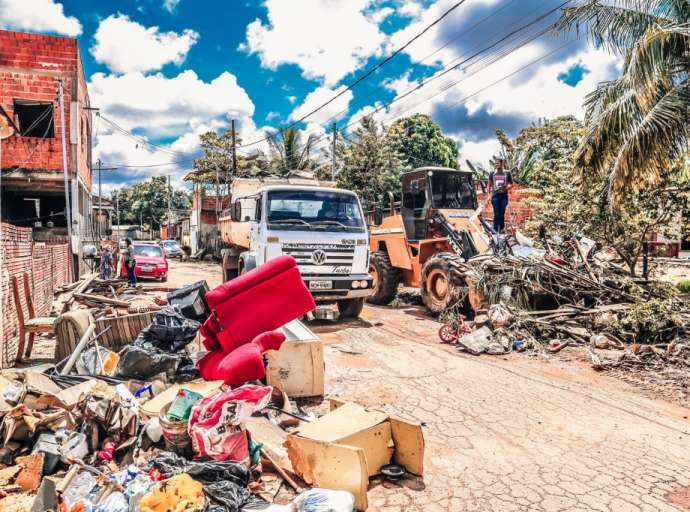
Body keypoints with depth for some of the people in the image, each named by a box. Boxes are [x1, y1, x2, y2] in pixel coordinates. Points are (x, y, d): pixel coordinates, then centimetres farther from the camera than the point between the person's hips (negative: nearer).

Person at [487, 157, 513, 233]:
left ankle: (502, 229, 18)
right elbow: (489, 185, 10)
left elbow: (511, 184, 9)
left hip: (504, 196, 0)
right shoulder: (492, 174, 6)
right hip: (495, 195, 0)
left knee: (502, 214, 6)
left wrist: (506, 188, -11)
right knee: (496, 214, -4)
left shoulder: (507, 173, 4)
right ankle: (495, 229, 2)